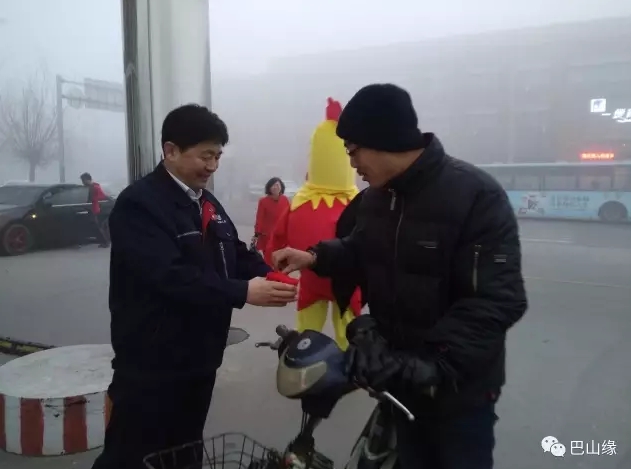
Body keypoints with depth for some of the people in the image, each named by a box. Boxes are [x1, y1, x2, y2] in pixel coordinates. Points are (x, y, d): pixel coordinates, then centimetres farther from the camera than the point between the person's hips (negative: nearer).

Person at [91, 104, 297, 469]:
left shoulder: (207, 203, 12)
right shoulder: (139, 204, -17)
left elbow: (237, 255, 10)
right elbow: (170, 275, -29)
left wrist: (269, 276, -11)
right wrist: (244, 292, -31)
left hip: (200, 357, 8)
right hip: (152, 363, -8)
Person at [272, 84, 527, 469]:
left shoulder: (476, 195, -22)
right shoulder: (378, 195, 1)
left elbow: (498, 302, -26)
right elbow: (364, 252, 16)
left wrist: (434, 364, -33)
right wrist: (316, 257, -3)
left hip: (459, 387, -6)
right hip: (399, 375, 6)